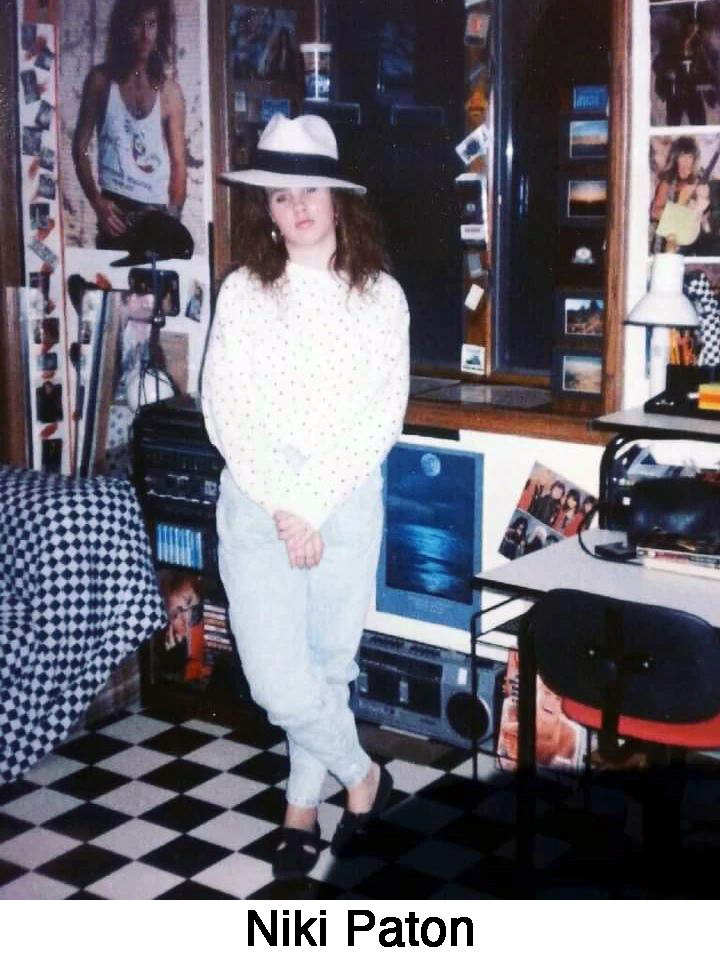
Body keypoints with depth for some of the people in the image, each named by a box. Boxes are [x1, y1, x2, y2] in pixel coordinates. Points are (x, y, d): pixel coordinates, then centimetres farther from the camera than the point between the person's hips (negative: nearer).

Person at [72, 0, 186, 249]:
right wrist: (97, 203, -5)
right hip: (116, 212, -1)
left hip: (158, 212, 1)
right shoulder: (101, 80, 2)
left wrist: (174, 214, -4)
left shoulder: (169, 90, 4)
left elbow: (178, 162, 5)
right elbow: (80, 148, 6)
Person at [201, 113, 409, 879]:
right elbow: (225, 412, -4)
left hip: (345, 504, 0)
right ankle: (361, 775, 20)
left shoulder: (380, 295, 0)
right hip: (255, 503, 0)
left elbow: (381, 416, -6)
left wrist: (312, 506, -12)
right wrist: (281, 507, -12)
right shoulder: (242, 292, 1)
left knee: (328, 661, 10)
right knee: (277, 678, -6)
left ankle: (302, 806, 31)